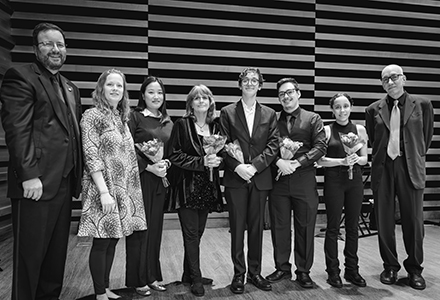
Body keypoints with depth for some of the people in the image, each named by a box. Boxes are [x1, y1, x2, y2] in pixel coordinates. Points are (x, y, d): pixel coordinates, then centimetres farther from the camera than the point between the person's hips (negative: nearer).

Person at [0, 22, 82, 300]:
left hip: (65, 184, 7)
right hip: (36, 183, -7)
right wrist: (29, 175, -19)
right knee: (30, 255, 4)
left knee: (57, 253, 14)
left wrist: (78, 176, 13)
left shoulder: (71, 88, 20)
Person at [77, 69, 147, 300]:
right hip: (103, 189, -7)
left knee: (113, 240, 13)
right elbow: (91, 157, -15)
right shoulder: (92, 116, -8)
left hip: (124, 190, 7)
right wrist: (104, 192, -21)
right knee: (101, 243, 2)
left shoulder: (121, 118, 14)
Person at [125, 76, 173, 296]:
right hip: (139, 179, -5)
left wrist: (166, 164, -4)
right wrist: (149, 167, -16)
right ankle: (138, 280, 16)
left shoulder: (168, 122, 13)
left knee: (155, 228, 10)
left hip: (160, 181, 5)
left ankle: (152, 276, 23)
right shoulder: (134, 117, -3)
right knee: (139, 228, 2)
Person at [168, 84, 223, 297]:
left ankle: (189, 274, 27)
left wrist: (216, 159, -6)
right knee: (191, 233, -1)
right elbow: (175, 156, -10)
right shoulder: (182, 125, -4)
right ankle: (196, 279, 12)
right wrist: (201, 162, -19)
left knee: (198, 232, 12)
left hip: (208, 187, 5)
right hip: (187, 186, -5)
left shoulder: (215, 127, 10)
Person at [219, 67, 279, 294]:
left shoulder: (269, 114, 9)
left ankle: (255, 272, 23)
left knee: (257, 227, 10)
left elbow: (273, 145, 1)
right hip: (235, 178, -2)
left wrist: (254, 166, -12)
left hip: (260, 178, 2)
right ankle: (239, 274, 17)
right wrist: (237, 167, -15)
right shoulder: (227, 112, 4)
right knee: (237, 228, 5)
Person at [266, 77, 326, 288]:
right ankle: (282, 268, 24)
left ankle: (303, 271, 21)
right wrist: (278, 161, -16)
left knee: (305, 227, 6)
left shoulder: (313, 119, 6)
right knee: (279, 226, 8)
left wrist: (297, 163, -14)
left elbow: (320, 146, -3)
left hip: (304, 179, -1)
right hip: (278, 179, 2)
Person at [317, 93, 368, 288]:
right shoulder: (326, 130, -1)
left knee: (352, 226, 9)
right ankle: (333, 271, 13)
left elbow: (365, 159, 12)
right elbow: (320, 159, -5)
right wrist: (342, 161, -18)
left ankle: (352, 270, 22)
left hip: (355, 180, 3)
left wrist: (357, 158, -10)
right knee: (333, 226, 1)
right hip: (334, 180, -3)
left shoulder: (359, 129, 8)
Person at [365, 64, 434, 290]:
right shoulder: (373, 110, 7)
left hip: (411, 169, -1)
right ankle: (390, 267, 22)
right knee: (384, 221, 6)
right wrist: (382, 158, 13)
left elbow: (427, 135, 12)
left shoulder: (422, 105, 4)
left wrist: (415, 158, 14)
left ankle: (414, 269, 22)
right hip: (383, 169, 1)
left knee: (413, 221, 4)